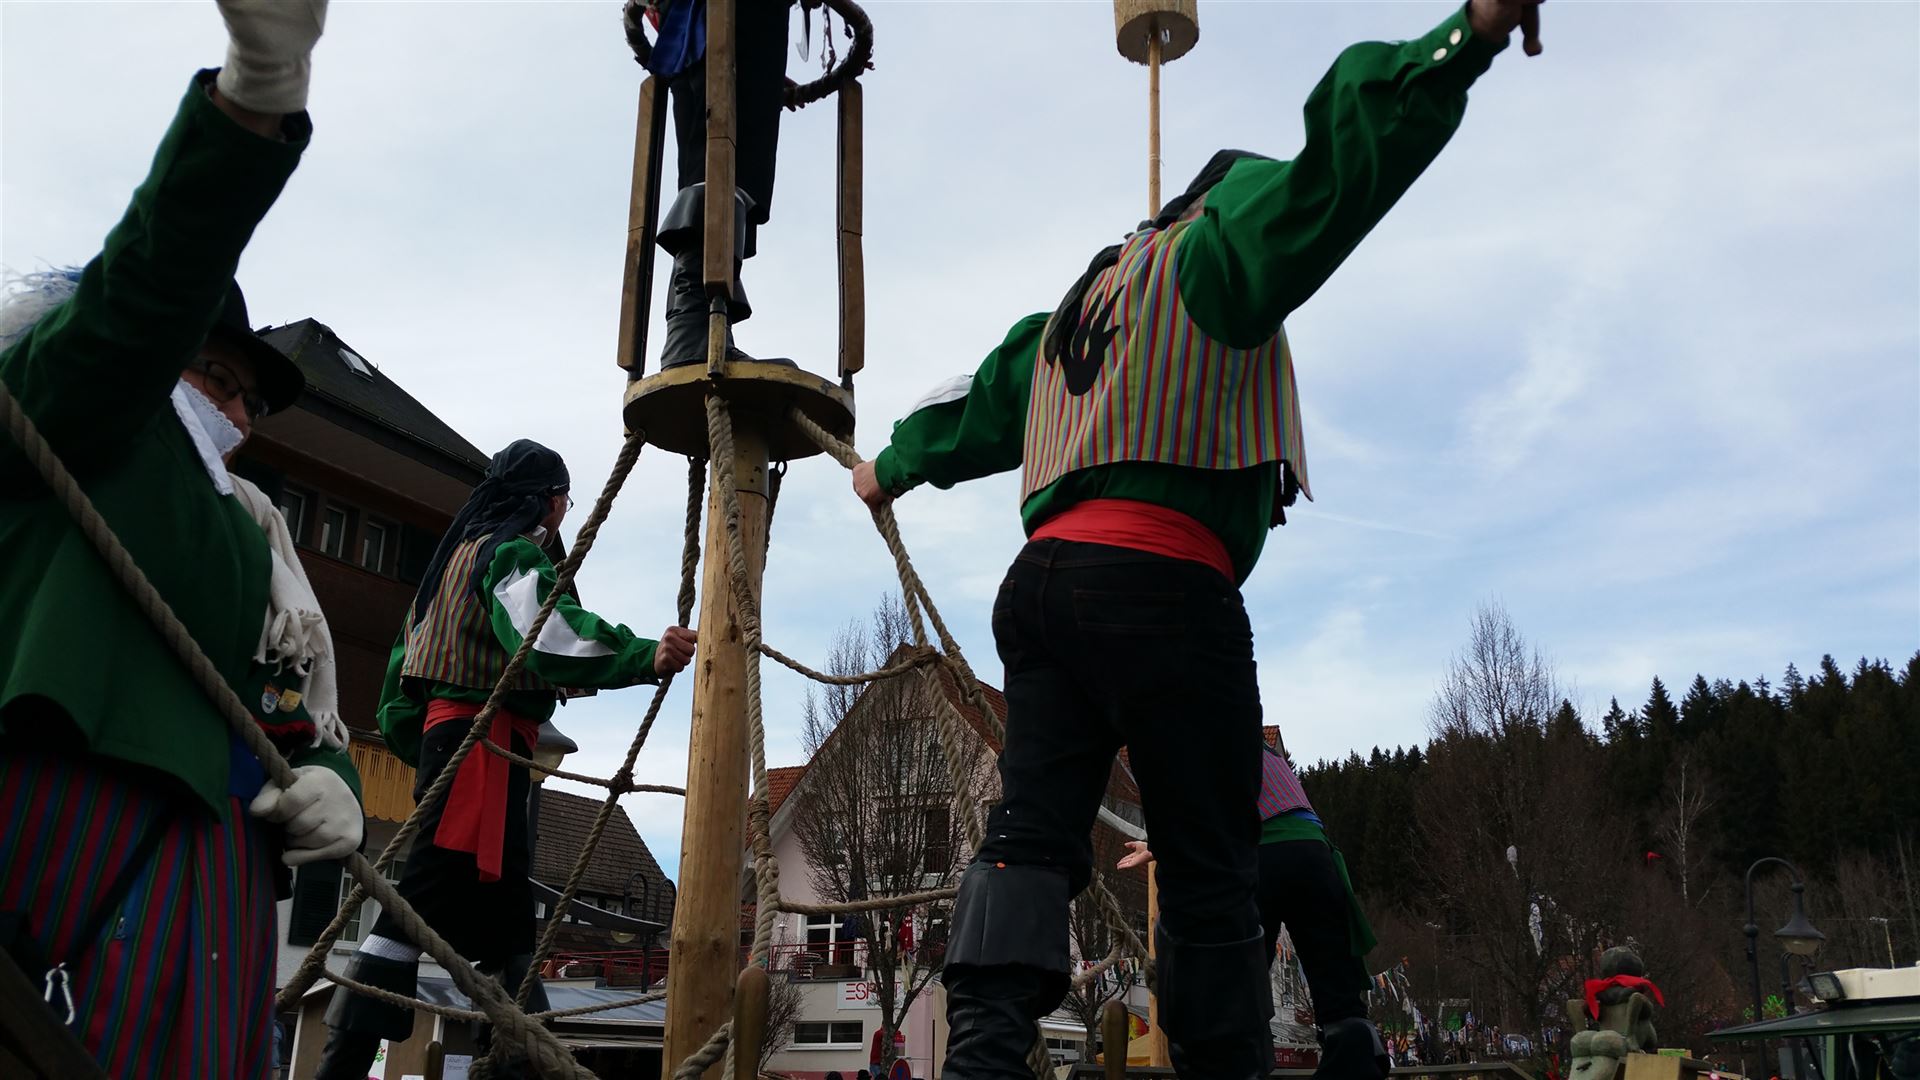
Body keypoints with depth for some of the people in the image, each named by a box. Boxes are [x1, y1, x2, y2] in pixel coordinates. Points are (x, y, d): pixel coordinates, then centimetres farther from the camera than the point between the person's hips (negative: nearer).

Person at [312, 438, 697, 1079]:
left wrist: (418, 744, 30)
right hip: (484, 734, -11)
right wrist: (645, 657, -38)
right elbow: (543, 633, -26)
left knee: (502, 902, 9)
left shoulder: (465, 548, 25)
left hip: (447, 732, 11)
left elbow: (410, 651, 27)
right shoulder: (514, 551, -5)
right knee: (426, 900, -15)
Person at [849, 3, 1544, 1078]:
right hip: (1162, 582, -7)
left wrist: (894, 468, 60)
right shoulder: (1214, 245, 11)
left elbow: (976, 406, 44)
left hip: (1043, 577, 7)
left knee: (1034, 829, -4)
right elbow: (1332, 160, -6)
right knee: (1212, 863, -3)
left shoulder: (1067, 315, 32)